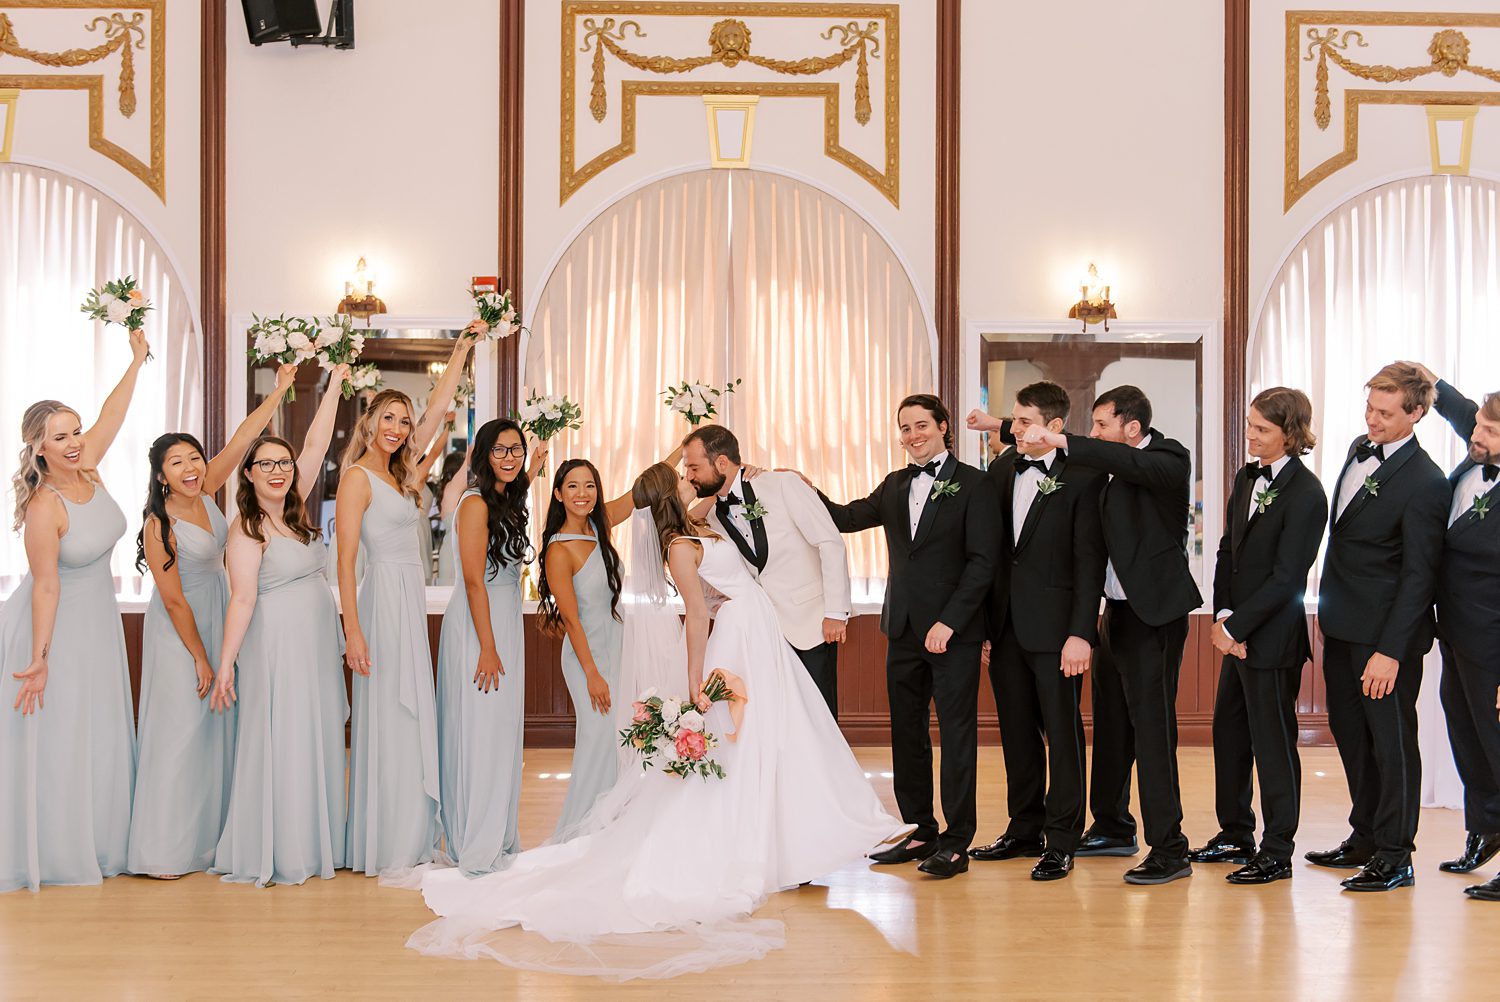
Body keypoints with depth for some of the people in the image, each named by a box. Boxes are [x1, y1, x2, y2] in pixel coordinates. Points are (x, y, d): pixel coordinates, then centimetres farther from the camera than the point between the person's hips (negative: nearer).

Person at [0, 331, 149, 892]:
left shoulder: (86, 469, -5)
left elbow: (112, 415, 5)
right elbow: (45, 586, -23)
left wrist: (137, 360, 5)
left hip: (98, 620, 8)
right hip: (57, 624, -8)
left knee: (101, 735, 14)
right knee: (53, 738, 1)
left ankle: (98, 842, 26)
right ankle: (52, 852, 12)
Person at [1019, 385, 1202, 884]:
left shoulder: (1168, 459, -13)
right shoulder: (1118, 464, 10)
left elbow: (1131, 465, -31)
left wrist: (1060, 441, -37)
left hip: (1154, 612, -9)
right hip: (1117, 609, 9)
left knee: (1151, 726, -10)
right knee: (1110, 721, 17)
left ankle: (1169, 849, -5)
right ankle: (1113, 828, 32)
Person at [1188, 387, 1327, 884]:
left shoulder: (1305, 495, -16)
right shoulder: (1248, 478, 9)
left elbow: (1285, 578, -18)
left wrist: (1234, 626, -14)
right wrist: (1223, 614, -2)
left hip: (1272, 637, -8)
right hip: (1237, 629, 8)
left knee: (1272, 739, 1)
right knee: (1228, 730, 15)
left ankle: (1277, 852, 12)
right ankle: (1236, 834, 29)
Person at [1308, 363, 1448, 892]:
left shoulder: (1424, 482, -18)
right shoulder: (1360, 449, 8)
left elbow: (1418, 574, -19)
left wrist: (1390, 651, -22)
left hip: (1385, 634, -8)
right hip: (1343, 625, 8)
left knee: (1391, 738, 1)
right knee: (1349, 731, 16)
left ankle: (1395, 856, 12)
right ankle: (1366, 836, 31)